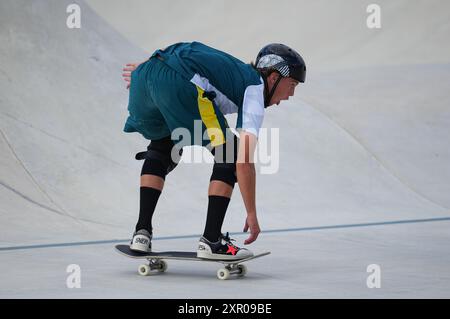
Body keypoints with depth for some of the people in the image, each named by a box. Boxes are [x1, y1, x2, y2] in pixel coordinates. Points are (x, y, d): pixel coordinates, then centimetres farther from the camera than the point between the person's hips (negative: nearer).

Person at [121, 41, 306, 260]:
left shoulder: (236, 70, 34)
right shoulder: (255, 89, 11)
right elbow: (244, 161, 3)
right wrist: (251, 213, 7)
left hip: (144, 75, 9)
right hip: (178, 84, -8)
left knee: (162, 151, 30)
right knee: (229, 155, 8)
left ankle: (141, 232, 20)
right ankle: (211, 240, 4)